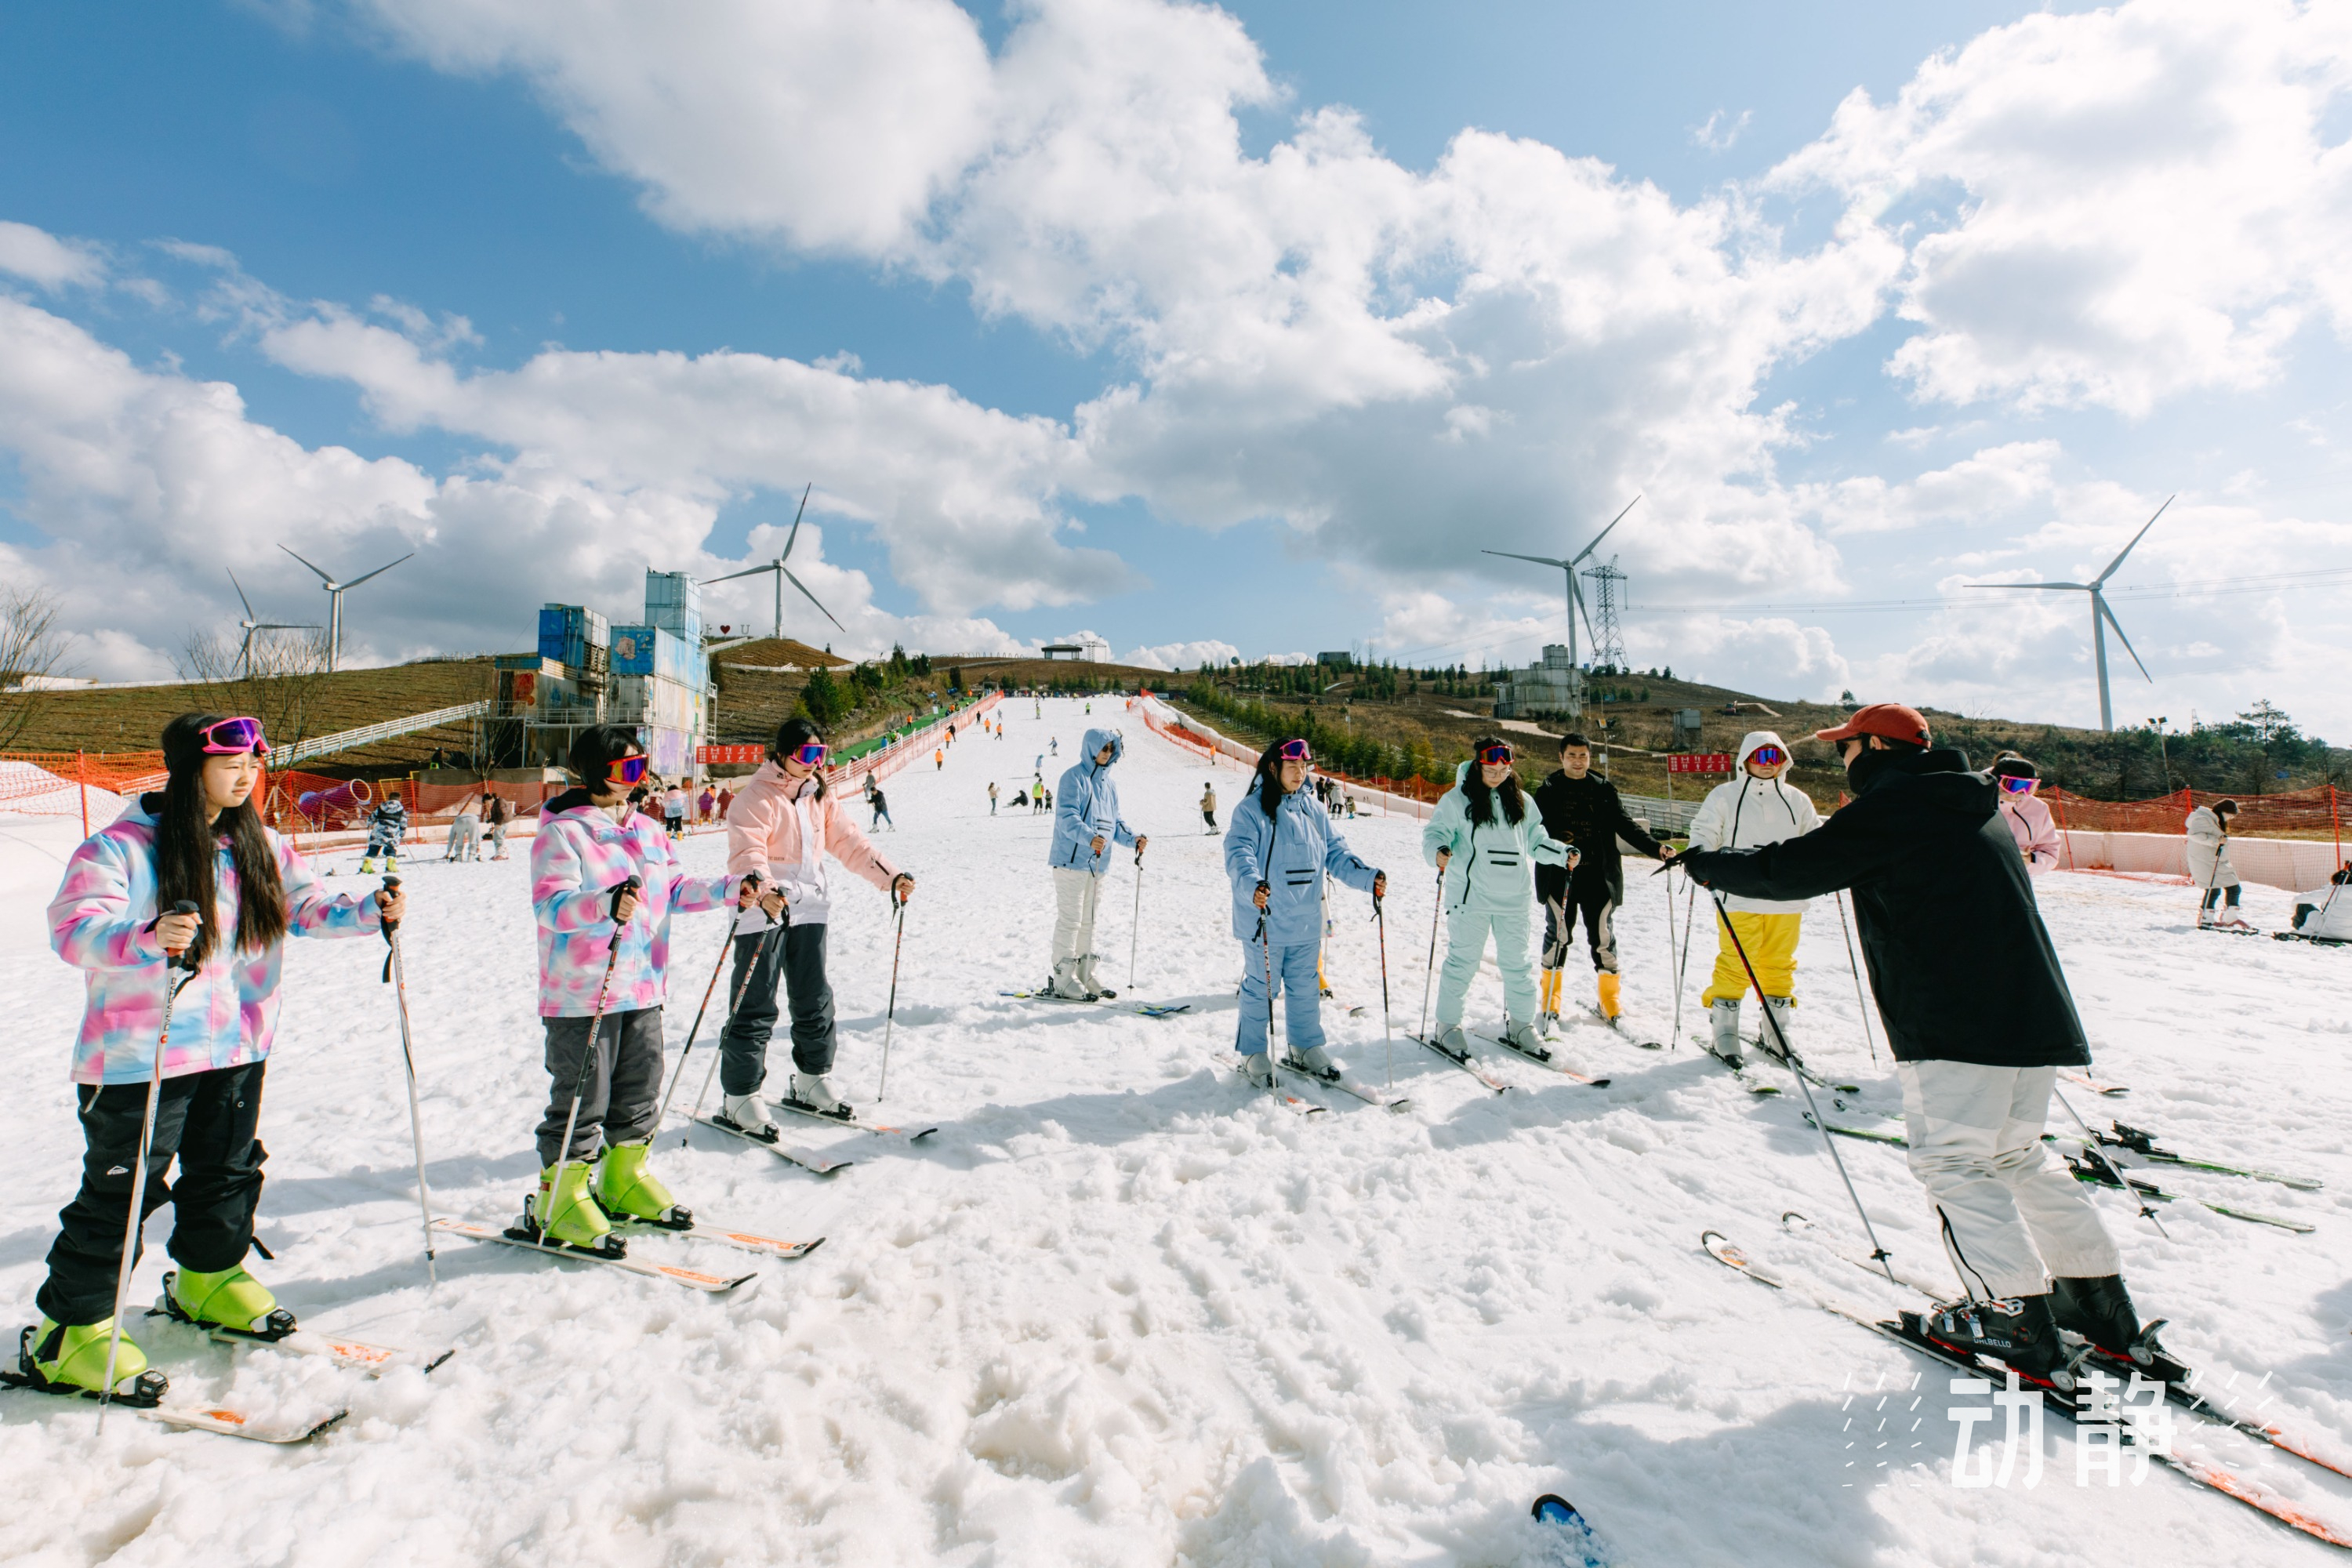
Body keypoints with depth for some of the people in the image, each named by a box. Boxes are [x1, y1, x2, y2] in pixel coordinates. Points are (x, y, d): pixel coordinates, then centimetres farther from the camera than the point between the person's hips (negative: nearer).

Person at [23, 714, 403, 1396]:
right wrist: (148, 938, -42)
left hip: (236, 1046, 6)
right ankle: (72, 1329, 20)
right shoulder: (121, 847, -14)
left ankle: (208, 1278, 39)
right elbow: (74, 927, -22)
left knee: (228, 1171, 18)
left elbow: (307, 904, 5)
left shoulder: (260, 846, 5)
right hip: (140, 1056, -6)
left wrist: (369, 910, -14)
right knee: (120, 1192, 2)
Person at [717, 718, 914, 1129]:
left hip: (810, 909, 7)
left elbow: (849, 842, 11)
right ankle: (740, 1098, 10)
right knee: (755, 1009, -2)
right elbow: (746, 852, -24)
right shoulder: (758, 796, -11)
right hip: (763, 911, -7)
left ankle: (811, 1083, 28)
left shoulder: (819, 795, 11)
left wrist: (891, 877, 2)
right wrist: (765, 891, -43)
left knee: (815, 1001, 14)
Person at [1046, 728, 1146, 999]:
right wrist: (1089, 837, -35)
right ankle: (1063, 979, 2)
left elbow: (1113, 822, 21)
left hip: (1097, 863, 8)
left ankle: (1085, 975, 23)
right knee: (1070, 920, -5)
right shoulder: (1074, 777, -8)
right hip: (1071, 861, -8)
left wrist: (1133, 838, 3)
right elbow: (1066, 816, -19)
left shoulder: (1108, 783, 17)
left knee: (1088, 921, 14)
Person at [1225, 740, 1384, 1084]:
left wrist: (1367, 877, -4)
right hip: (1264, 922, -5)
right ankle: (1253, 1054, 22)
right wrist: (1251, 885, -39)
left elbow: (1336, 852, 10)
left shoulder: (1313, 808, 9)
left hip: (1306, 922, 6)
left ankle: (1306, 1047, 33)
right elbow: (1239, 854, -19)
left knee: (1306, 988, 16)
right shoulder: (1252, 809, -9)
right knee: (1261, 988, 6)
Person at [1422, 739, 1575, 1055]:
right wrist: (1438, 851, -28)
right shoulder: (1457, 799, -3)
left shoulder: (1521, 801, 12)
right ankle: (1448, 1024, 15)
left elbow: (1536, 841, 17)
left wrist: (1563, 853, 2)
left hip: (1513, 897, 4)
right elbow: (1435, 831, -8)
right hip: (1470, 896, -4)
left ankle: (1520, 1024, 25)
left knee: (1517, 962, 11)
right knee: (1462, 961, 2)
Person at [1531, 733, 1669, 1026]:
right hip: (1559, 876, -2)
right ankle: (1550, 998, 17)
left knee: (1604, 936, 5)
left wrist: (1655, 848, -9)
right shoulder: (1548, 791, 4)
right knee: (1558, 935, 3)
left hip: (1599, 876, 2)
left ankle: (1609, 1000, 18)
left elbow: (1625, 825, 5)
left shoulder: (1604, 790, 9)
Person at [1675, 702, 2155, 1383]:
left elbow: (1788, 870, -10)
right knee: (2018, 1154, 20)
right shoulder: (1974, 806, 17)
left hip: (1956, 1021, -9)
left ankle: (2019, 1320, 3)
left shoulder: (1888, 805, -10)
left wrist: (1708, 865, 3)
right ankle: (2103, 1302, 25)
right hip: (2034, 1015, 9)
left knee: (1951, 1160, 0)